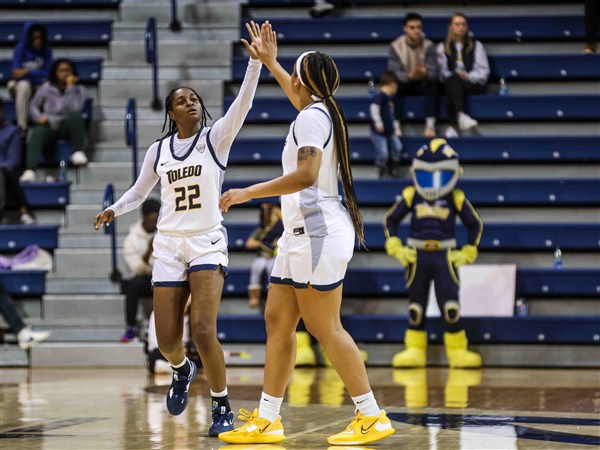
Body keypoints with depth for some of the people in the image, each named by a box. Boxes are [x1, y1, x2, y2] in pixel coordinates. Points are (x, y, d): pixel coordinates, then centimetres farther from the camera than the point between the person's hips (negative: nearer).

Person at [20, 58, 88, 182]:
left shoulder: (79, 89, 4)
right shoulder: (46, 87, 9)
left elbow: (74, 109, -14)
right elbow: (33, 105, 12)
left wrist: (70, 87, -15)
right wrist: (39, 117, -9)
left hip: (67, 126, 0)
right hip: (49, 125, 0)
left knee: (75, 115, -36)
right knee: (37, 134, -37)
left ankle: (78, 152, -27)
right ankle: (29, 171, -57)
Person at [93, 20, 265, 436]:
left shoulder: (216, 138, -2)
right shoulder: (158, 151, 7)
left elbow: (243, 104, -18)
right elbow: (139, 191, 19)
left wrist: (256, 62, -32)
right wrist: (114, 210, -1)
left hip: (208, 242, -3)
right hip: (169, 245, 3)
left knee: (204, 331, -19)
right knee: (167, 341, 2)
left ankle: (223, 408, -3)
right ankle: (182, 371, 39)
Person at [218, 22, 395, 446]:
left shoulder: (312, 117, -12)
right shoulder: (320, 110, 16)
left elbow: (306, 174, -24)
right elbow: (300, 96, 41)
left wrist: (249, 192, -20)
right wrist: (270, 62, 51)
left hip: (318, 231, -10)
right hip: (302, 233, 10)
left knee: (325, 328, -9)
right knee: (277, 320, 8)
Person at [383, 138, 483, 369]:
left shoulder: (456, 199, -1)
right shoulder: (411, 196, 0)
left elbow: (475, 224, 8)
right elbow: (391, 220, 9)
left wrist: (467, 253, 2)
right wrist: (395, 248, 0)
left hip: (445, 256, -1)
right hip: (416, 255, 1)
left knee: (450, 304, -6)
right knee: (416, 304, 6)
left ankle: (458, 351, 4)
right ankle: (414, 350, 14)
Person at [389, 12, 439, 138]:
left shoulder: (429, 46, -9)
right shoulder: (396, 46, -11)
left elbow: (433, 71, -17)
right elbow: (393, 72, -20)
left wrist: (425, 74, -43)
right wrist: (409, 76, -40)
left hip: (422, 84, 0)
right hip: (404, 83, 0)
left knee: (432, 83, -33)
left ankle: (430, 125, -37)